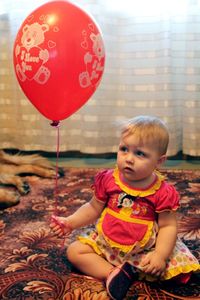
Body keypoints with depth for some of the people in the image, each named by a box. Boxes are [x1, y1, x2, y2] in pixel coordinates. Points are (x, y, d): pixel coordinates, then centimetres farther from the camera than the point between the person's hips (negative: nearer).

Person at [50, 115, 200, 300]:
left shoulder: (162, 192, -14)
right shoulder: (108, 180, -6)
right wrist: (70, 223, -5)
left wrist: (160, 255, -26)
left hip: (144, 250, -2)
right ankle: (112, 273, -22)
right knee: (74, 251, -11)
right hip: (105, 242, 3)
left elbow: (168, 226, -13)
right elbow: (93, 209, 6)